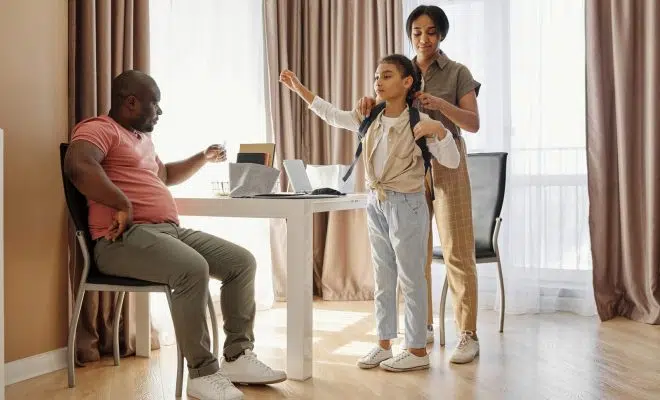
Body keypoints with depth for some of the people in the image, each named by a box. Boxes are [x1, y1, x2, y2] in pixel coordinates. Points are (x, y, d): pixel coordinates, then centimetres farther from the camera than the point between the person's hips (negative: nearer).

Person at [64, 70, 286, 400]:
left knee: (242, 261, -2)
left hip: (170, 230, 10)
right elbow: (77, 166, -26)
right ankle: (202, 373, -23)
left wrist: (203, 158, 42)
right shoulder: (98, 129, -4)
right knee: (193, 268, -35)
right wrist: (123, 205, -27)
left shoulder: (143, 138, 28)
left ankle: (237, 357, 1)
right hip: (125, 238, -10)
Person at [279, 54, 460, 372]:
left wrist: (439, 129, -31)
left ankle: (418, 350, 11)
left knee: (411, 279, 1)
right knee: (382, 280, 13)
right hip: (376, 203, 6)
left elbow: (451, 161, -15)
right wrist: (298, 88, 11)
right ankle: (383, 344, 23)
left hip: (407, 205, -6)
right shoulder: (370, 119, 5)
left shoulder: (419, 122, -12)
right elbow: (332, 115, 14)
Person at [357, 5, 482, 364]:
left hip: (447, 165, -4)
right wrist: (368, 103, -15)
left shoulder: (458, 73, 1)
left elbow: (473, 123, -8)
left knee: (457, 252, -6)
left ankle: (468, 335, 0)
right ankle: (423, 327, 19)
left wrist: (440, 104, -24)